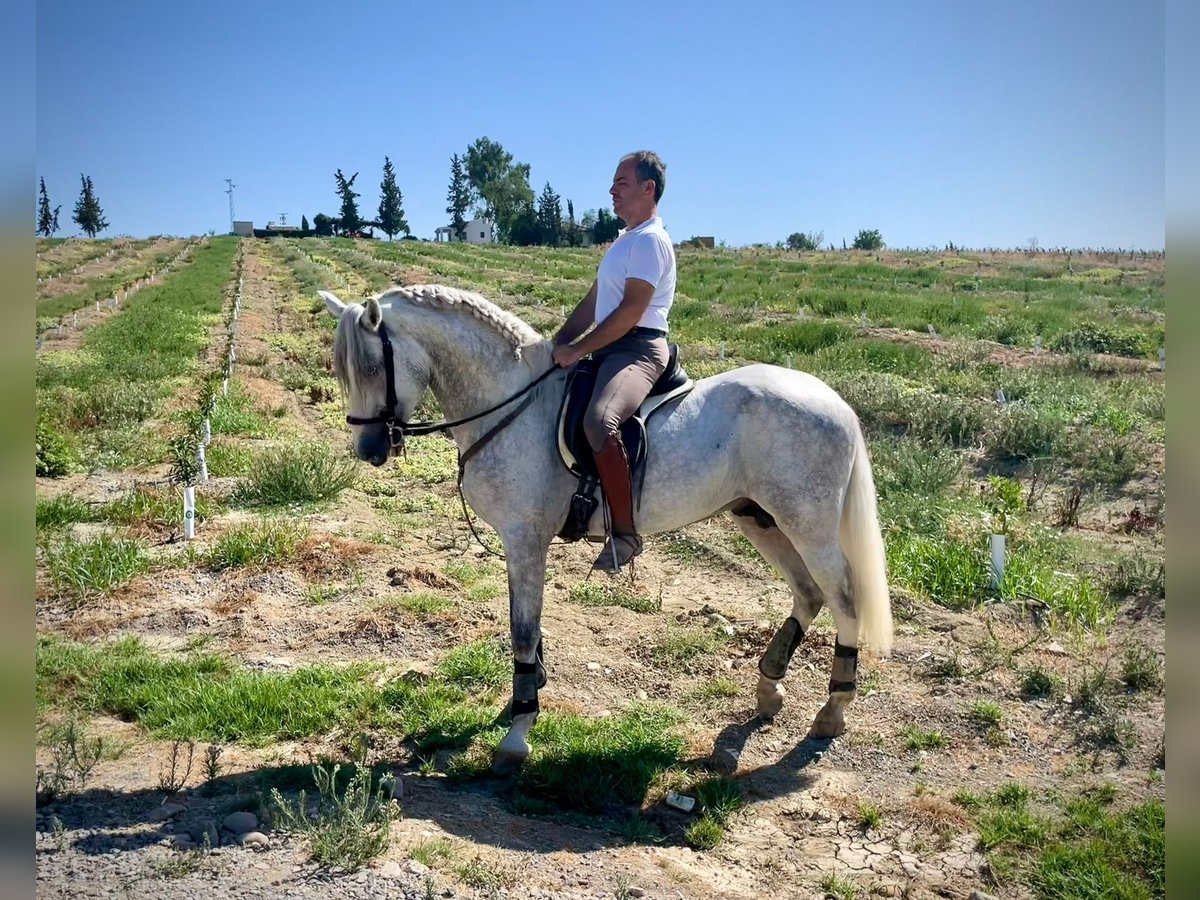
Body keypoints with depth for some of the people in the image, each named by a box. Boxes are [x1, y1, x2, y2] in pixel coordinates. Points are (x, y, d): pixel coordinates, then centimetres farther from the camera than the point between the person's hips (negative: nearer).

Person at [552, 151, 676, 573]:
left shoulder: (650, 240, -9)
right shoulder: (625, 241, 23)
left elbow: (629, 312, -18)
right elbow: (591, 304, 22)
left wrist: (577, 350, -18)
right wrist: (555, 345, 12)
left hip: (637, 351, -11)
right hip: (607, 350, 11)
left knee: (598, 420, -37)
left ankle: (624, 532, -27)